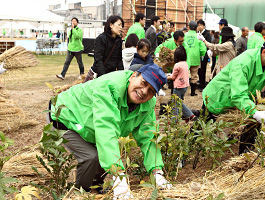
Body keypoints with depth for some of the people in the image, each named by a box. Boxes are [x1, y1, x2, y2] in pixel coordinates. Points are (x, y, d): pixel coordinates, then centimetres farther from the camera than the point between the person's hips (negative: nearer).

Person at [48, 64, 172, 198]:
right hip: (65, 119, -7)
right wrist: (118, 175, -56)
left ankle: (96, 184, 29)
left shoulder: (149, 105, -14)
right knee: (92, 157, -25)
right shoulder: (109, 86, -40)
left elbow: (147, 138, -11)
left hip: (89, 130, 7)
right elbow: (106, 129, -50)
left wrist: (157, 172, -24)